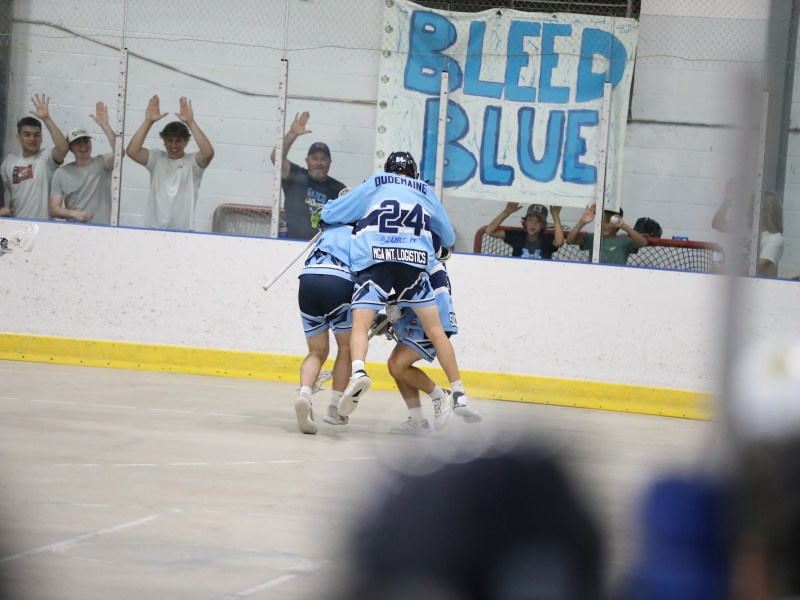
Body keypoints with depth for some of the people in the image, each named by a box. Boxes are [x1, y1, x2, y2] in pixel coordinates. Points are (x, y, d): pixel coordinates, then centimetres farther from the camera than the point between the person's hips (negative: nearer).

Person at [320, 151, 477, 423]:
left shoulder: (373, 185, 19)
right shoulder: (426, 193, 25)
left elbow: (330, 214, 20)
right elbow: (448, 238, 31)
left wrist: (328, 209, 44)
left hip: (374, 260, -2)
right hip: (415, 262, 2)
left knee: (361, 323, -5)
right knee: (434, 328, 7)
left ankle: (358, 371, -34)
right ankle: (459, 394, 6)